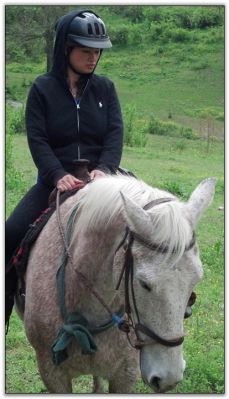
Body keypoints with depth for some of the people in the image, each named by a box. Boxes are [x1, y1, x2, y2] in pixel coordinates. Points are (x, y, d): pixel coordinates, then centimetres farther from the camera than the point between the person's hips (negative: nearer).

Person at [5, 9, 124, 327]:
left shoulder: (105, 88, 8)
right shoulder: (43, 89, 2)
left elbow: (115, 134, -1)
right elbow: (37, 140, -6)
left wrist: (104, 169, -21)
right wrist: (59, 176, -23)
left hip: (100, 179, 1)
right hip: (55, 180, -1)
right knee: (11, 235, -20)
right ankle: (6, 301, -6)